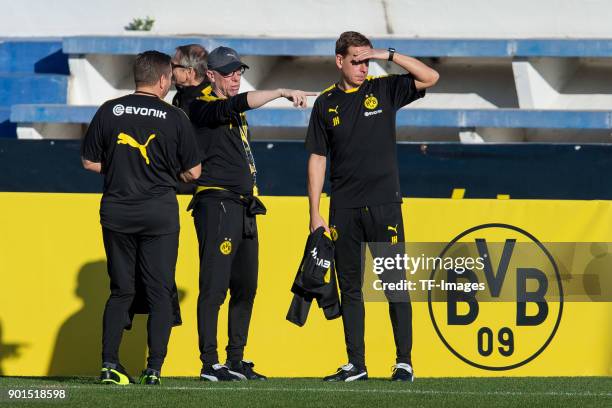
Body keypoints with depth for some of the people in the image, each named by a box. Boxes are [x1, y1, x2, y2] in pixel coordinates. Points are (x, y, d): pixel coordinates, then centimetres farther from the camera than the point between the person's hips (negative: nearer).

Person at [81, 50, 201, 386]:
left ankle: (109, 364, 3)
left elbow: (90, 162, 7)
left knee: (121, 290, 11)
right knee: (160, 292, 4)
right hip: (159, 213, -2)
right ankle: (154, 369, -2)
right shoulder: (174, 117, -2)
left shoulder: (109, 111, 2)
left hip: (116, 212, 2)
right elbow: (193, 172, 2)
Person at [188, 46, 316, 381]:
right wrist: (282, 92, -30)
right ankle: (209, 364, -11)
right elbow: (241, 102, -25)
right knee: (214, 287, -11)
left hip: (244, 209, 9)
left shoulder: (236, 114, 21)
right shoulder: (203, 108, -7)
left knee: (245, 288, 11)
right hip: (216, 205, -9)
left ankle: (236, 361, 17)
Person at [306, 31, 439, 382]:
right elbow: (317, 159, 7)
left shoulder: (385, 90, 6)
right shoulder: (326, 103, 8)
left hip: (384, 204, -1)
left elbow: (430, 77, -4)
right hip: (345, 208, 2)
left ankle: (404, 362, -2)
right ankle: (356, 365, 9)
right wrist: (315, 213, 2)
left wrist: (389, 55, -9)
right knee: (350, 287, 4)